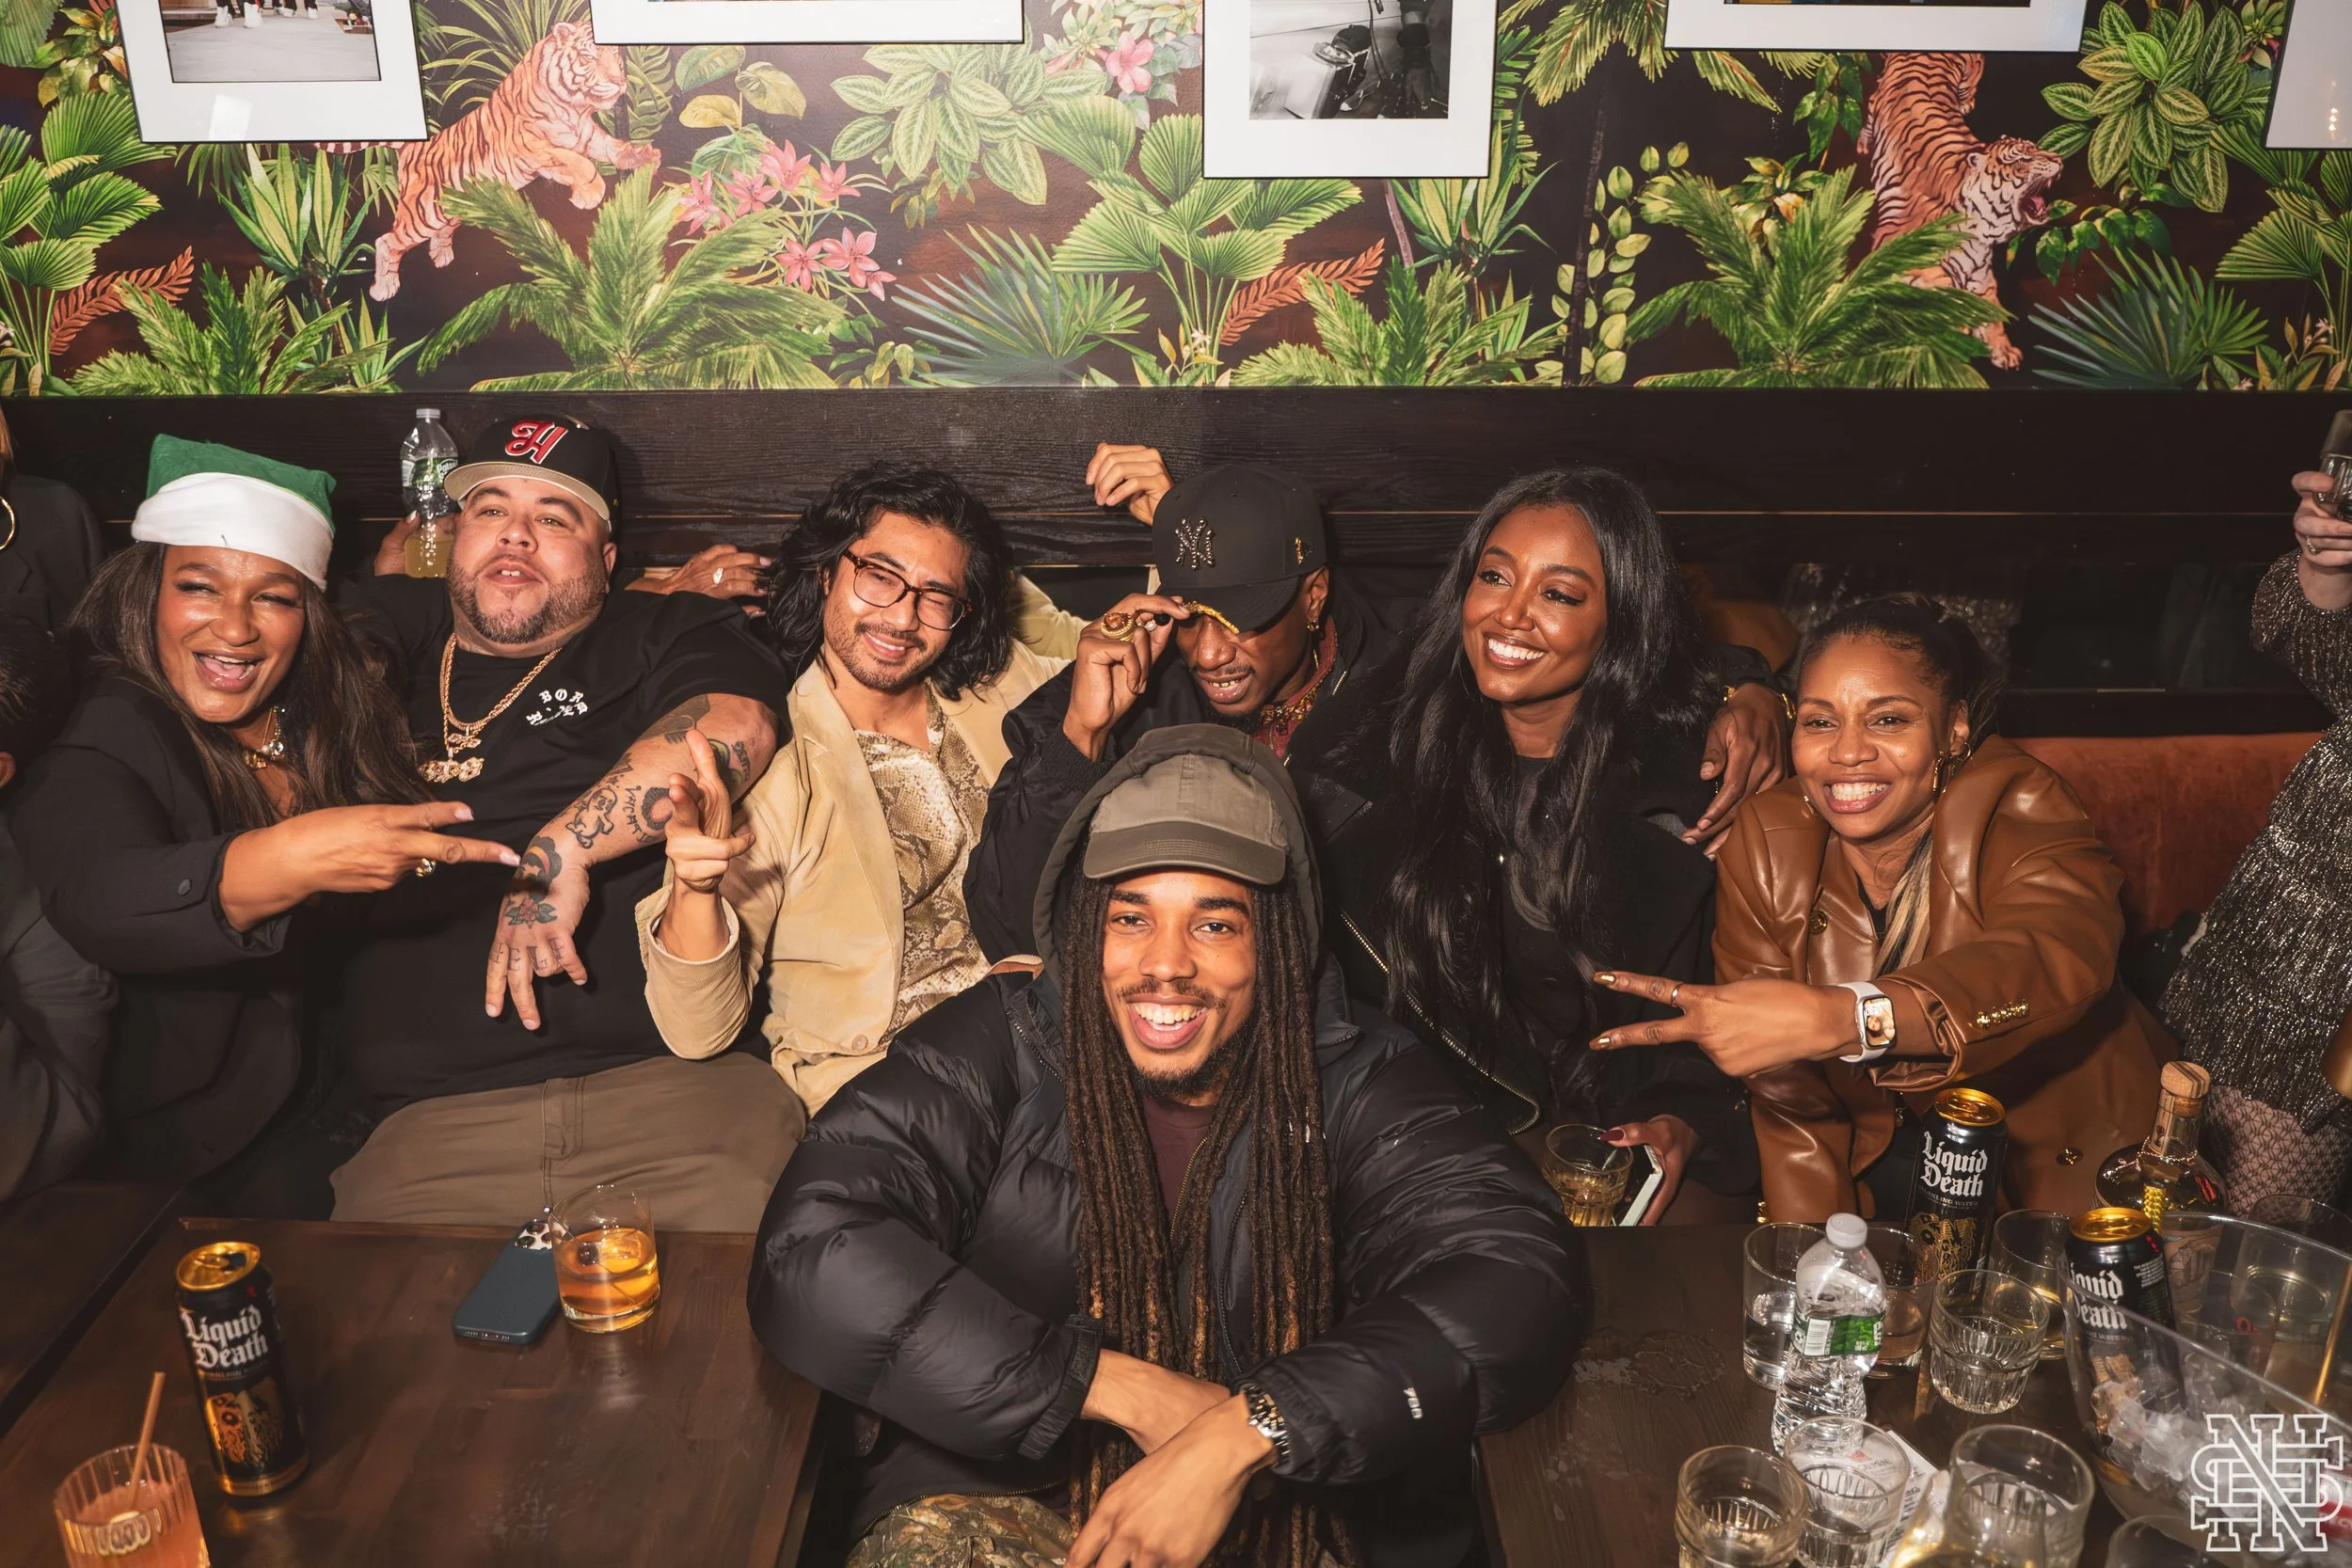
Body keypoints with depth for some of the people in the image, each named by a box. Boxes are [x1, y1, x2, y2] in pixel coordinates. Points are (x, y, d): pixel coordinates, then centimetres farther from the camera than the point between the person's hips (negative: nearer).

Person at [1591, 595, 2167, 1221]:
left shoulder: (2022, 811, -15)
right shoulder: (1762, 843, -7)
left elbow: (2058, 962, -37)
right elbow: (1786, 1094, -5)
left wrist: (1836, 1016, -52)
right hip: (1873, 1154, 2)